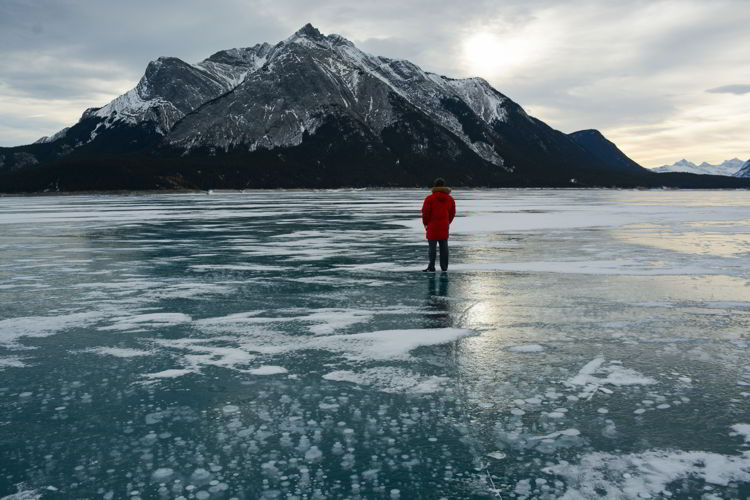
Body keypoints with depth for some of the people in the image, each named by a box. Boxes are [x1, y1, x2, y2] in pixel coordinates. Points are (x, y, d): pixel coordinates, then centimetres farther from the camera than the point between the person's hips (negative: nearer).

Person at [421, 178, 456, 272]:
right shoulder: (450, 199, 6)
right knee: (444, 246, 9)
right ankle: (444, 267, 12)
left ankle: (431, 267, -3)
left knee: (432, 246, -2)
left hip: (433, 226, -4)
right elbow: (452, 213, 12)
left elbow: (425, 213, -8)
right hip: (444, 226, 4)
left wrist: (426, 223, 6)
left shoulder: (430, 198, -10)